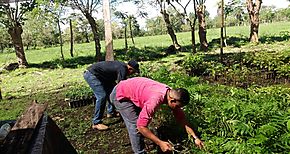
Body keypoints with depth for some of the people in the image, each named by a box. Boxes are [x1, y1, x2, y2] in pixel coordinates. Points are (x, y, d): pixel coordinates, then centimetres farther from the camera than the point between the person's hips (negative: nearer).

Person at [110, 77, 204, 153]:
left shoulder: (172, 93, -12)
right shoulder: (154, 101, -38)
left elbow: (180, 117, -2)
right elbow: (141, 126, -33)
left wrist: (195, 137, -1)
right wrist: (160, 143, -28)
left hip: (131, 90, 9)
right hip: (120, 95, -8)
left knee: (142, 119, 16)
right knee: (135, 125, -12)